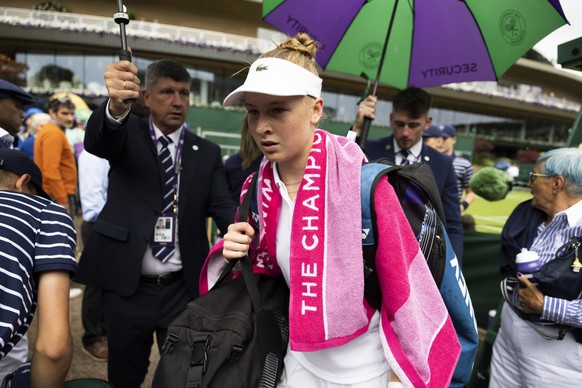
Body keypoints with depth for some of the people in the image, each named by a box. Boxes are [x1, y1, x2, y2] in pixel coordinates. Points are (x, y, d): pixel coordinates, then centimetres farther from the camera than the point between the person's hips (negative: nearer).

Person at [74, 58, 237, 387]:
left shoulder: (208, 152, 3)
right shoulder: (127, 133, 1)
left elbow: (222, 204, -8)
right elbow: (95, 140, -21)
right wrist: (116, 105, -45)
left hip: (183, 288, 1)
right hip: (127, 284, 0)